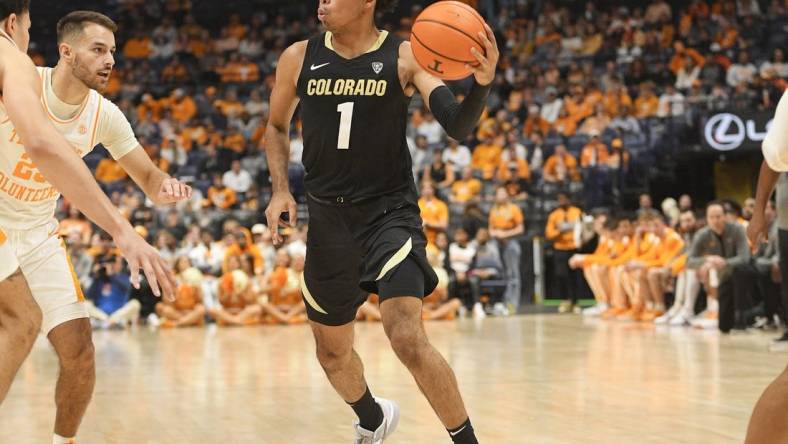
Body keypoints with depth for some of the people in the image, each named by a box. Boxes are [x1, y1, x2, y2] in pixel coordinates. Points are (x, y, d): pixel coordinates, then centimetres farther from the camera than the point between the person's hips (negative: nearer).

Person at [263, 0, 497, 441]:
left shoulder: (404, 57, -10)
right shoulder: (299, 58, -1)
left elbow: (457, 126, -18)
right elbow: (278, 125, 15)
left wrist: (482, 83, -38)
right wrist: (280, 189, 1)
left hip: (390, 211, -4)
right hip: (329, 218, 4)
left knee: (408, 338, -23)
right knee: (332, 351, 17)